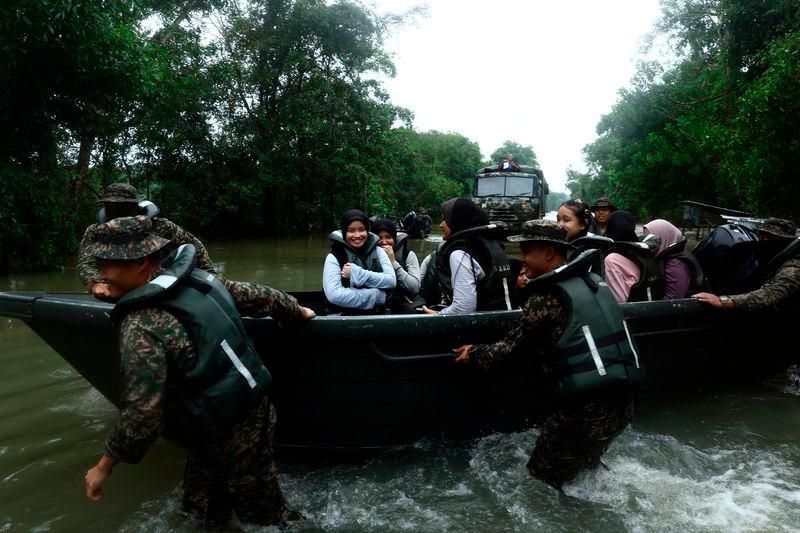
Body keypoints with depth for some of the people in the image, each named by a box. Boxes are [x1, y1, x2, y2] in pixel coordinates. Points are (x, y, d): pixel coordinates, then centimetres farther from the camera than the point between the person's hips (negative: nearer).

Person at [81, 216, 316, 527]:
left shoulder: (141, 327, -26)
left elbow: (142, 414, -26)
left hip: (229, 439, -9)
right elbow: (258, 297, 10)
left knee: (267, 516, 15)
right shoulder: (197, 277, -2)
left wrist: (104, 466, -9)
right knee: (201, 513, 26)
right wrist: (298, 311, 28)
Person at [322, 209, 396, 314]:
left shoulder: (378, 251, 9)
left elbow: (391, 281, -4)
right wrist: (376, 295, -12)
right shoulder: (334, 257, -1)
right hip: (344, 316, -1)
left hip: (377, 315, 2)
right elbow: (334, 294, -15)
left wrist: (358, 274, -12)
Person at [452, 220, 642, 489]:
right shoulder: (594, 281, 11)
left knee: (541, 481, 9)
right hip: (623, 403, 8)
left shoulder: (547, 297, -12)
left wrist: (474, 354, 13)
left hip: (586, 408, -8)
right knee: (586, 466, 30)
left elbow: (512, 347, -3)